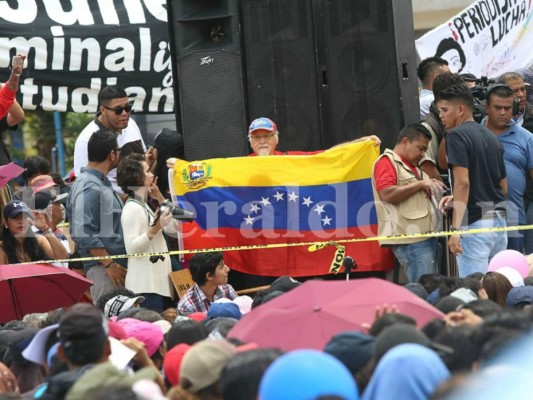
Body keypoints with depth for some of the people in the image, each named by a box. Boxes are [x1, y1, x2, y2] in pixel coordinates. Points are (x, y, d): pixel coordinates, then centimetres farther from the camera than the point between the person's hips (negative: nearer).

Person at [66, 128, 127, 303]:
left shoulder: (101, 184, 19)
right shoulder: (89, 188, -13)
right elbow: (83, 234, -21)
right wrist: (109, 264, -20)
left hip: (115, 263, 10)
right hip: (102, 267, -10)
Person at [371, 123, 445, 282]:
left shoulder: (412, 167, 23)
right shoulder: (387, 161, -4)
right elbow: (387, 194, -19)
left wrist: (430, 189, 14)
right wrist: (420, 184, -13)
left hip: (425, 237, 9)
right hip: (410, 240, -9)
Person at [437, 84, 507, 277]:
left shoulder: (457, 135, -7)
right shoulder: (490, 137, 17)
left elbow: (463, 182, -18)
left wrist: (455, 228, -21)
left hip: (474, 223, -8)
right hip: (498, 220, 8)